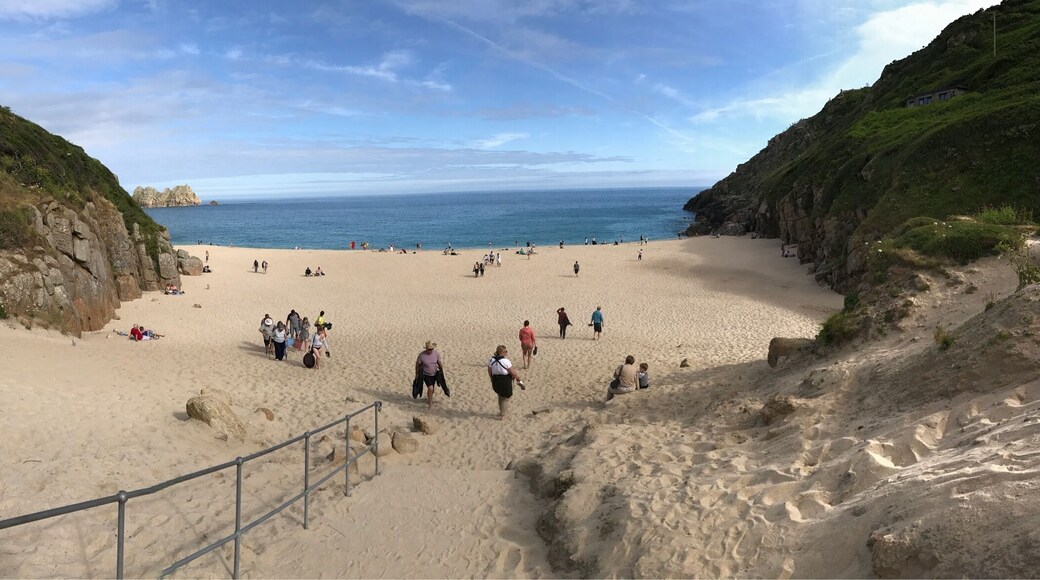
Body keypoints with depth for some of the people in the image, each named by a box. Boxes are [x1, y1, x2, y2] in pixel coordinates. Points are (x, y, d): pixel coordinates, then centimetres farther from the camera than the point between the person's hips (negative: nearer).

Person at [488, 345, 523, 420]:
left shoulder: (491, 360, -4)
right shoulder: (506, 361, -22)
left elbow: (490, 372, 6)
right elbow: (513, 373, -14)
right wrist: (518, 378, 3)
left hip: (495, 382, 6)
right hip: (505, 382, -6)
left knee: (500, 397, 28)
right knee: (506, 398, 14)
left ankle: (502, 412, 42)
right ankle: (503, 416, 23)